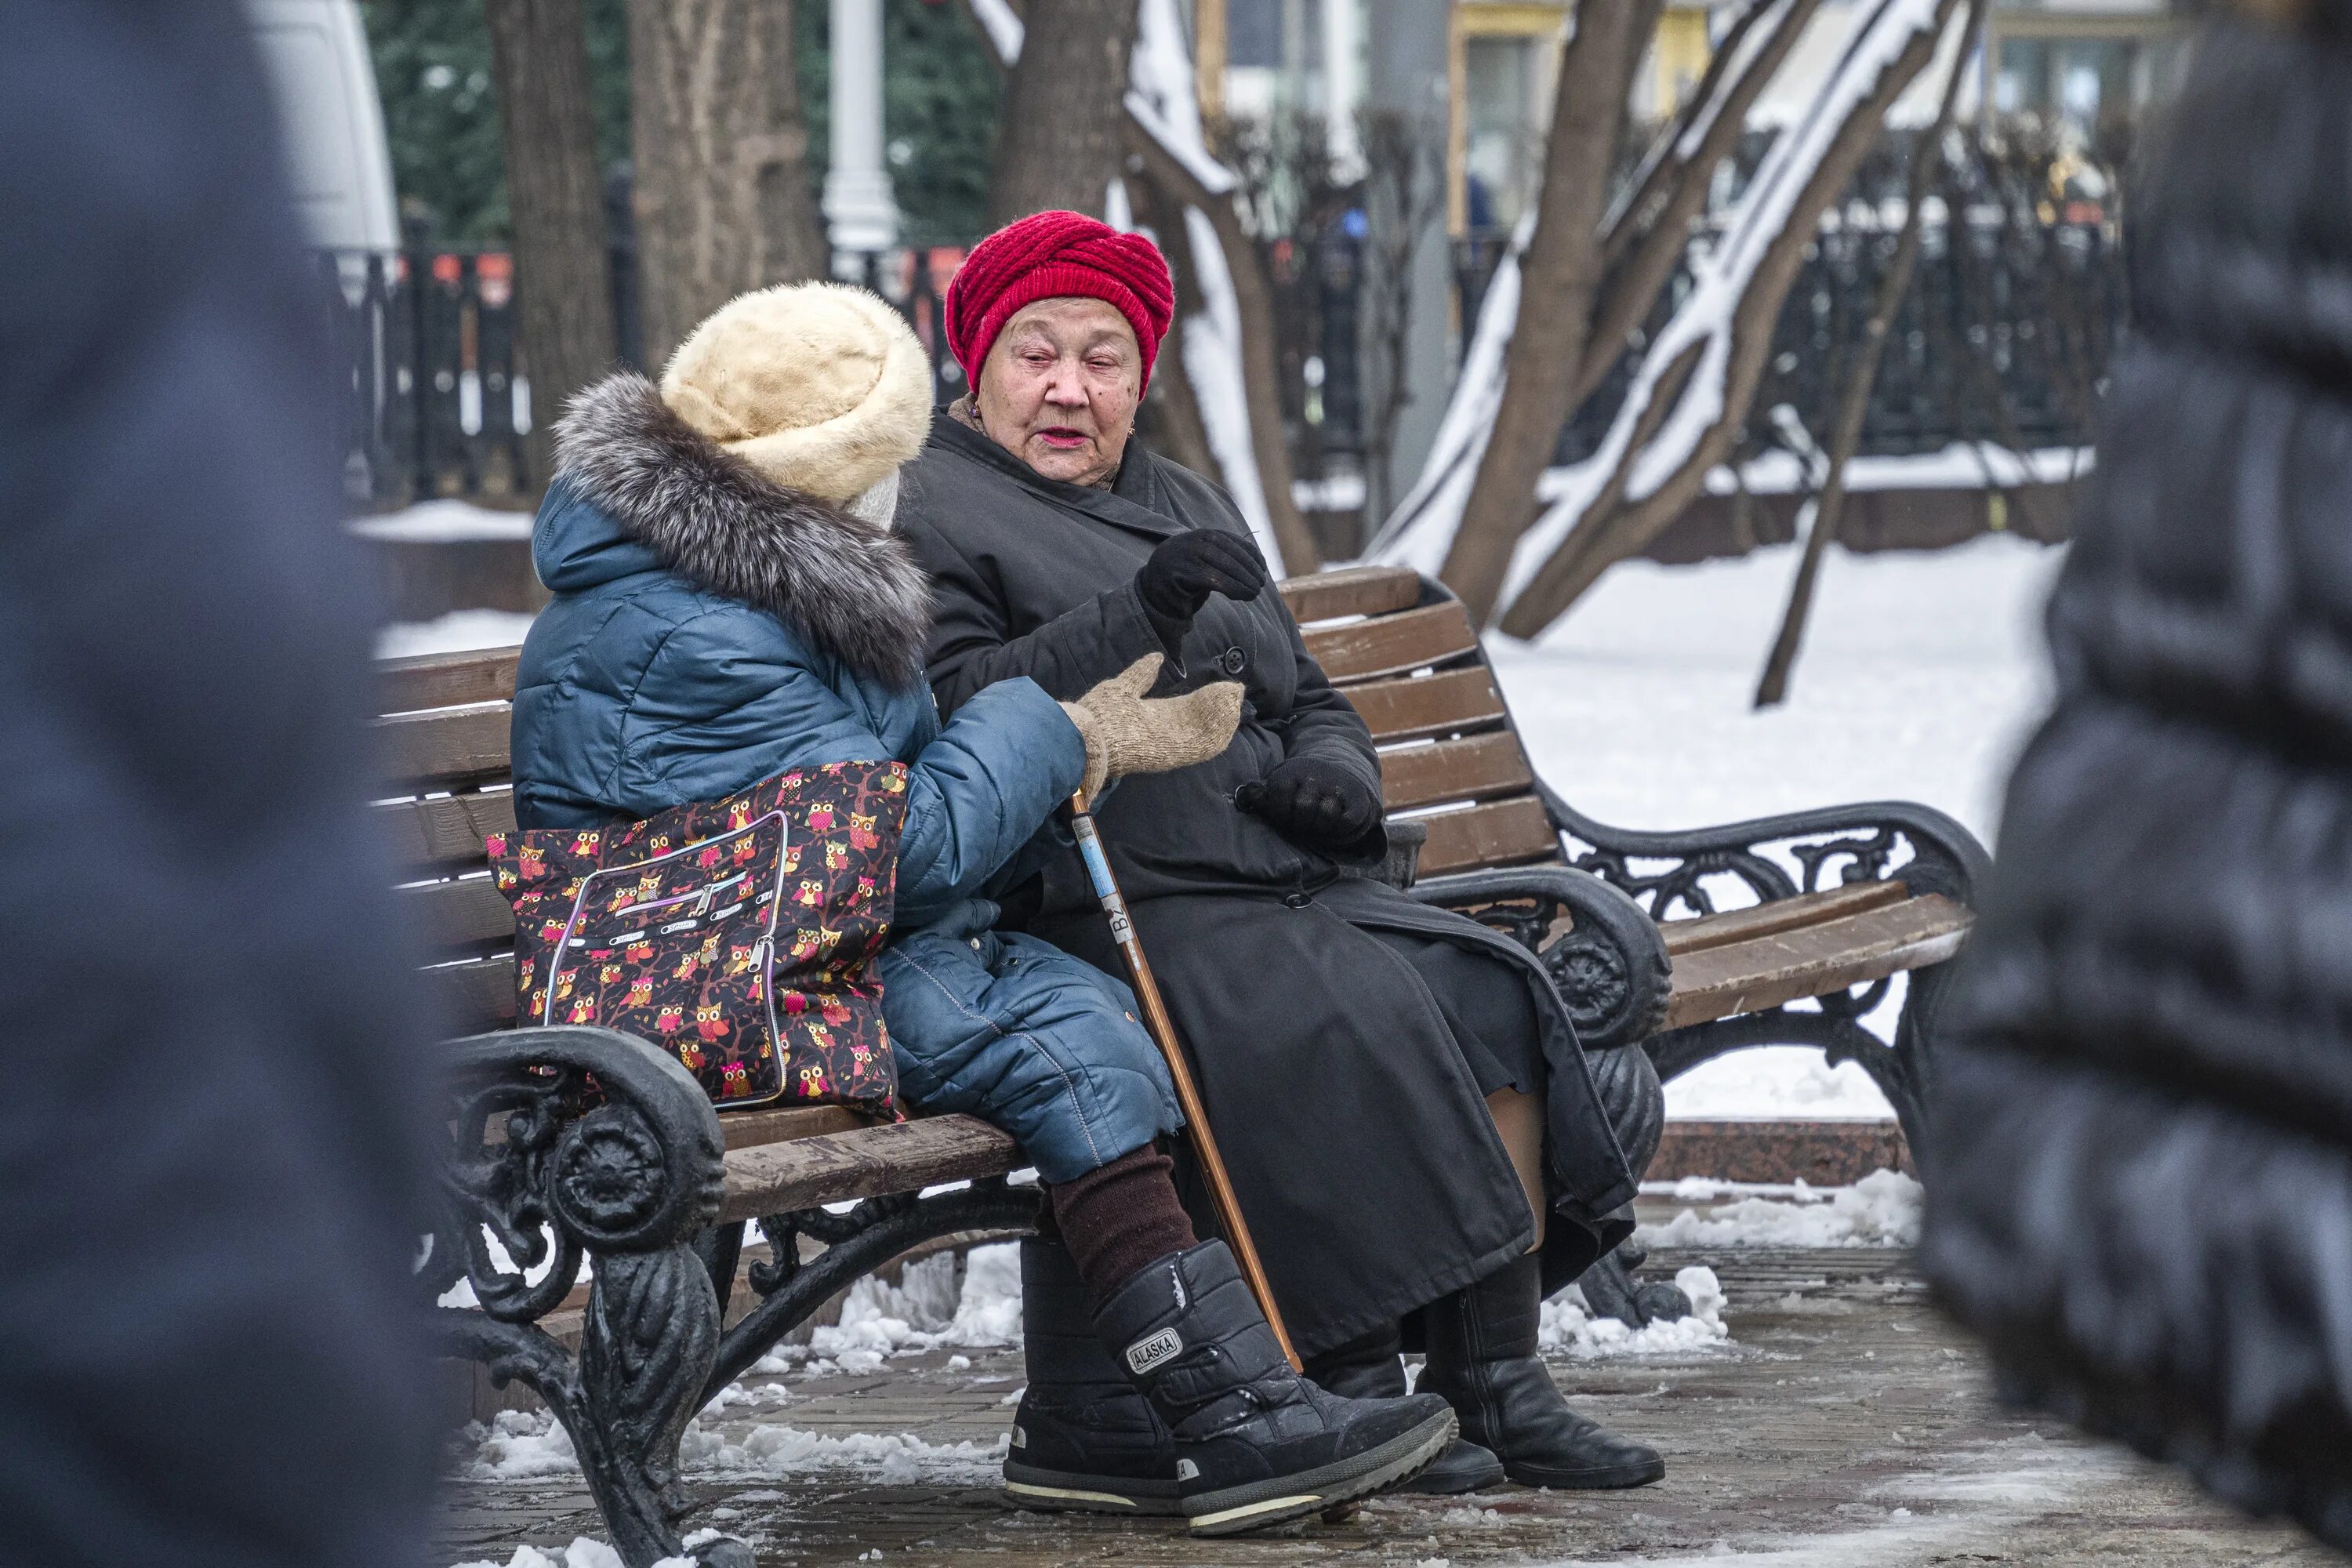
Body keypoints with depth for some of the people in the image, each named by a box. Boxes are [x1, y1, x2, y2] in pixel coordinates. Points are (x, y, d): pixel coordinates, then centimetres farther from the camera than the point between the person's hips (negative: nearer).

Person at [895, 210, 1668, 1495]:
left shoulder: (1186, 507, 28)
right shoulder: (927, 519, 5)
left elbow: (1310, 701, 29)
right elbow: (962, 717, -14)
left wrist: (1334, 773, 4)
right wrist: (1140, 613, -22)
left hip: (1294, 890, 7)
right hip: (1117, 902, -7)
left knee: (1484, 993, -18)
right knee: (1339, 1020, -31)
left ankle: (1498, 1384, -18)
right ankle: (1354, 1387, -26)